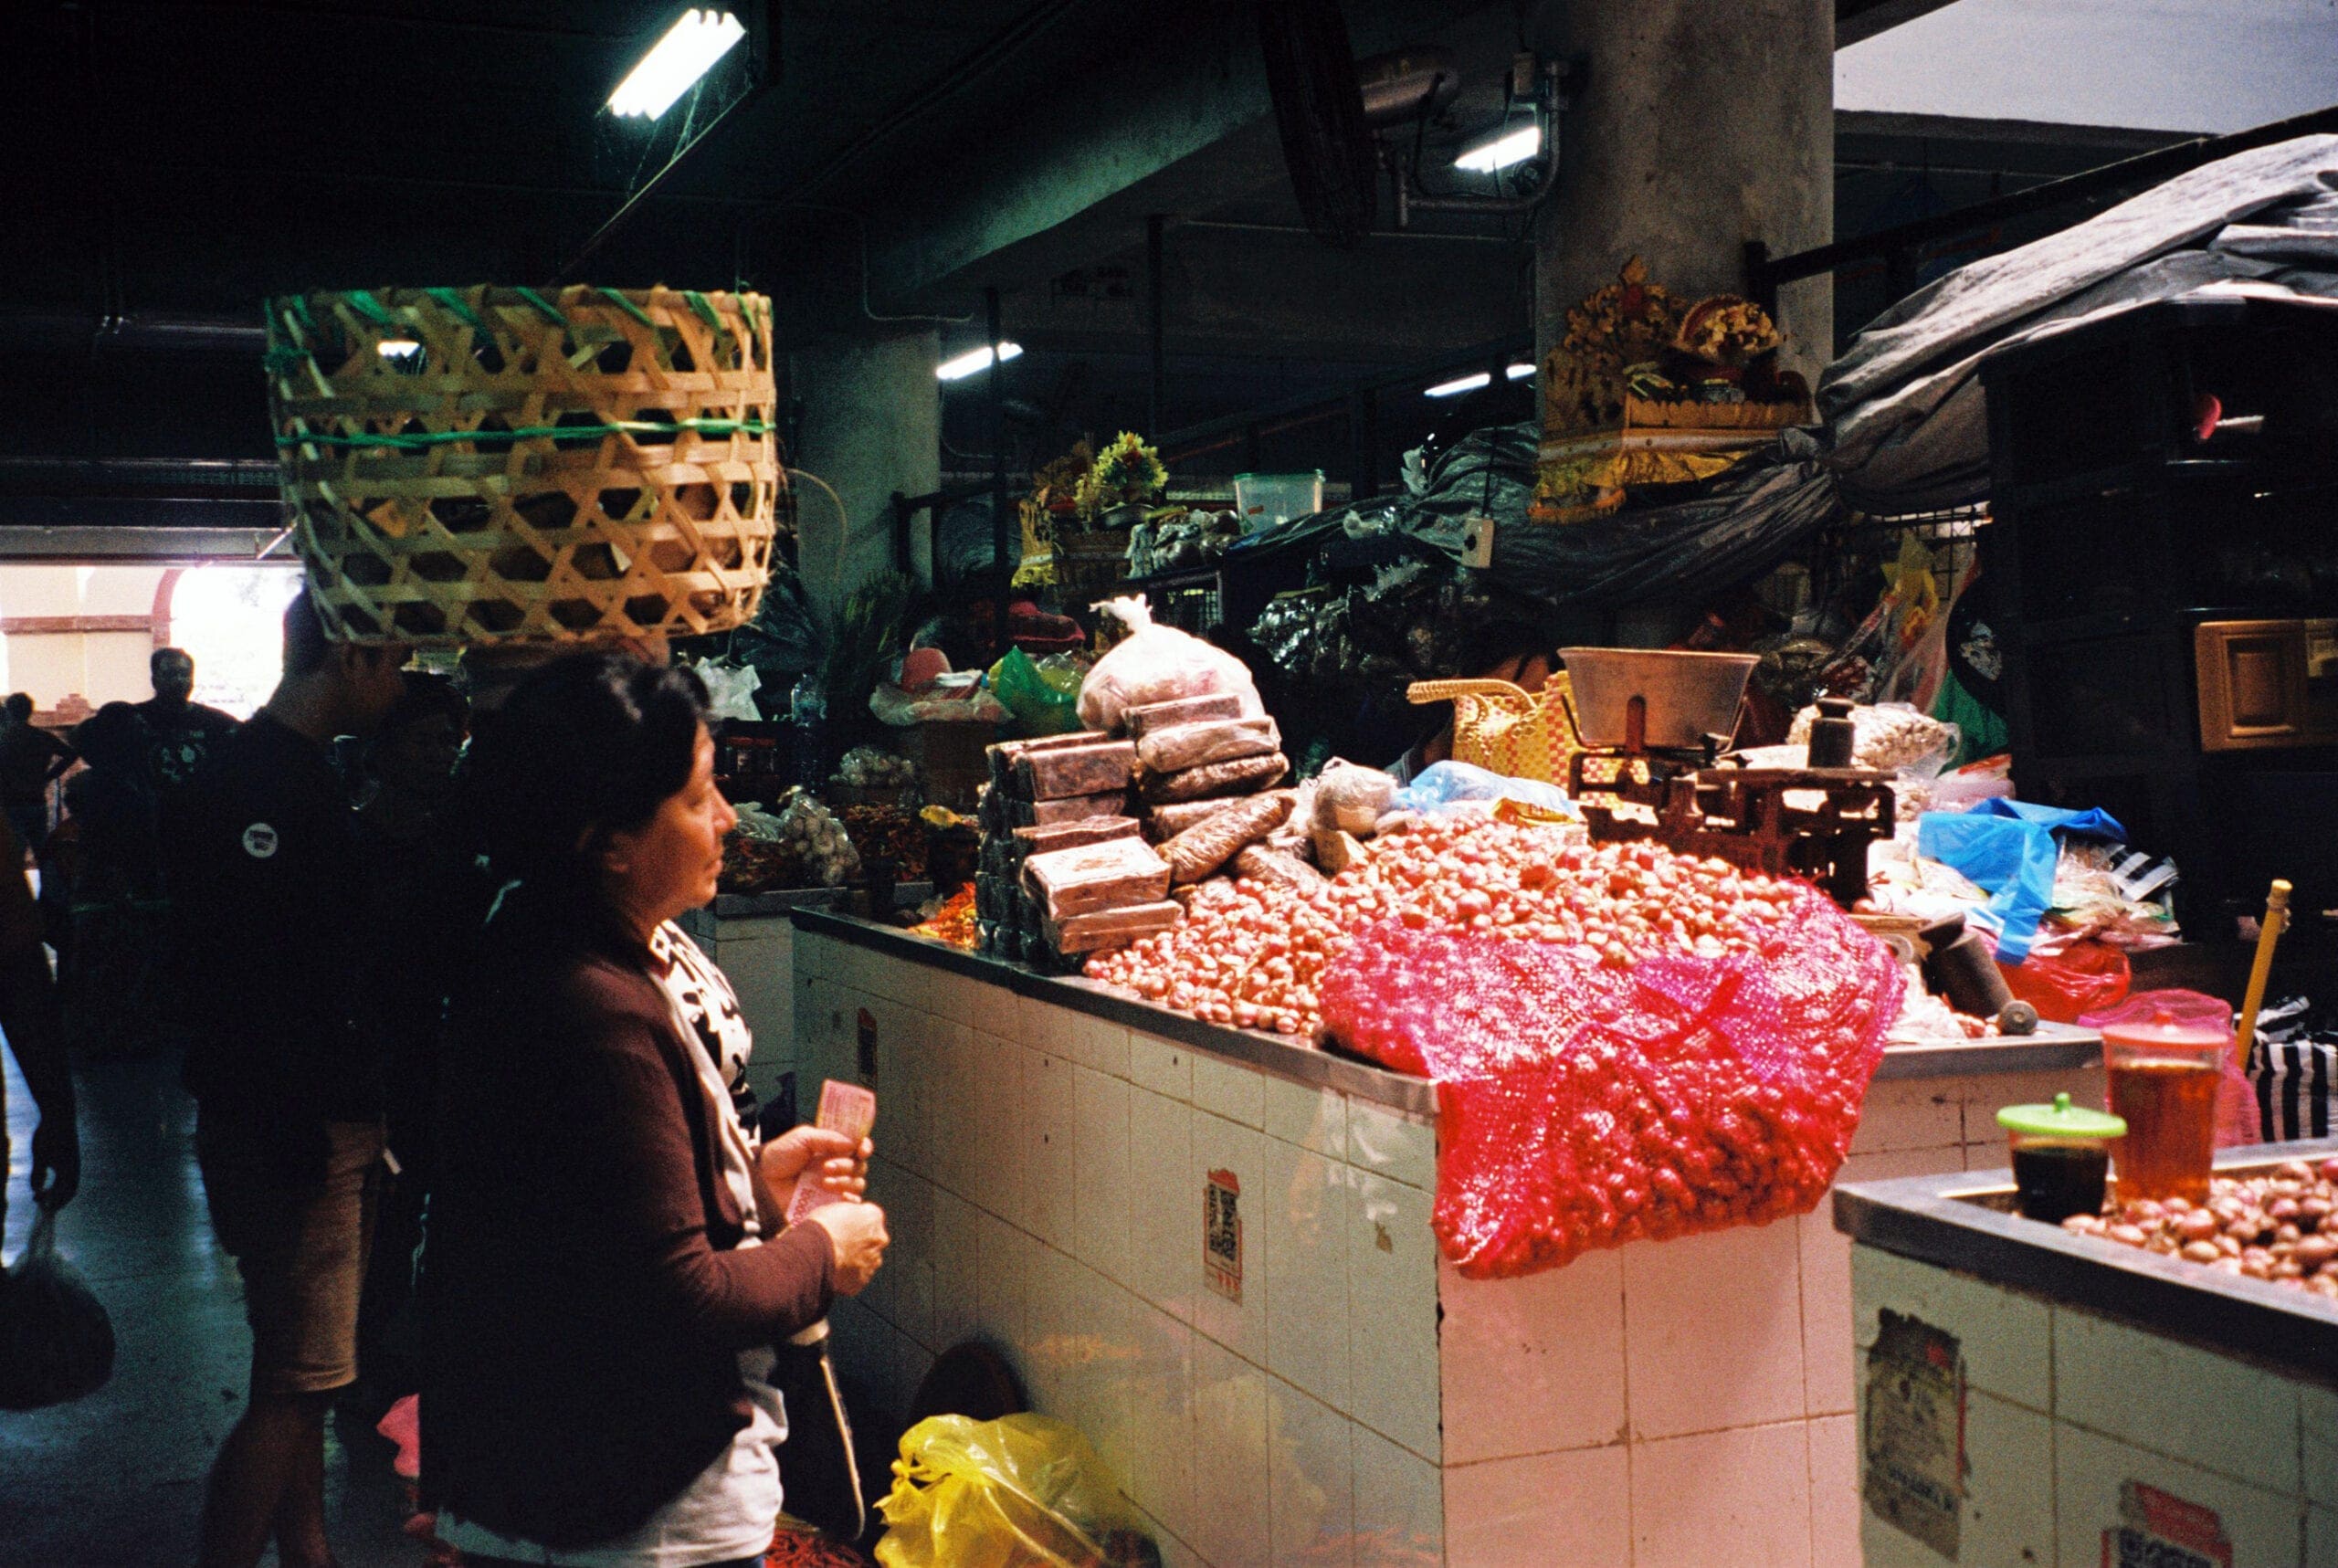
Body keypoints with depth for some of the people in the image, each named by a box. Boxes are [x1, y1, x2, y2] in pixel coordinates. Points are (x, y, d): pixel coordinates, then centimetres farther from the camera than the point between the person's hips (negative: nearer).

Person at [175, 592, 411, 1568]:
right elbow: (246, 979, -23)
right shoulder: (253, 781, -17)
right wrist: (290, 1138, -24)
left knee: (304, 1375, 18)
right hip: (293, 1137, -10)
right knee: (293, 1384, -6)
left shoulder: (301, 774, 15)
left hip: (326, 1129, 10)